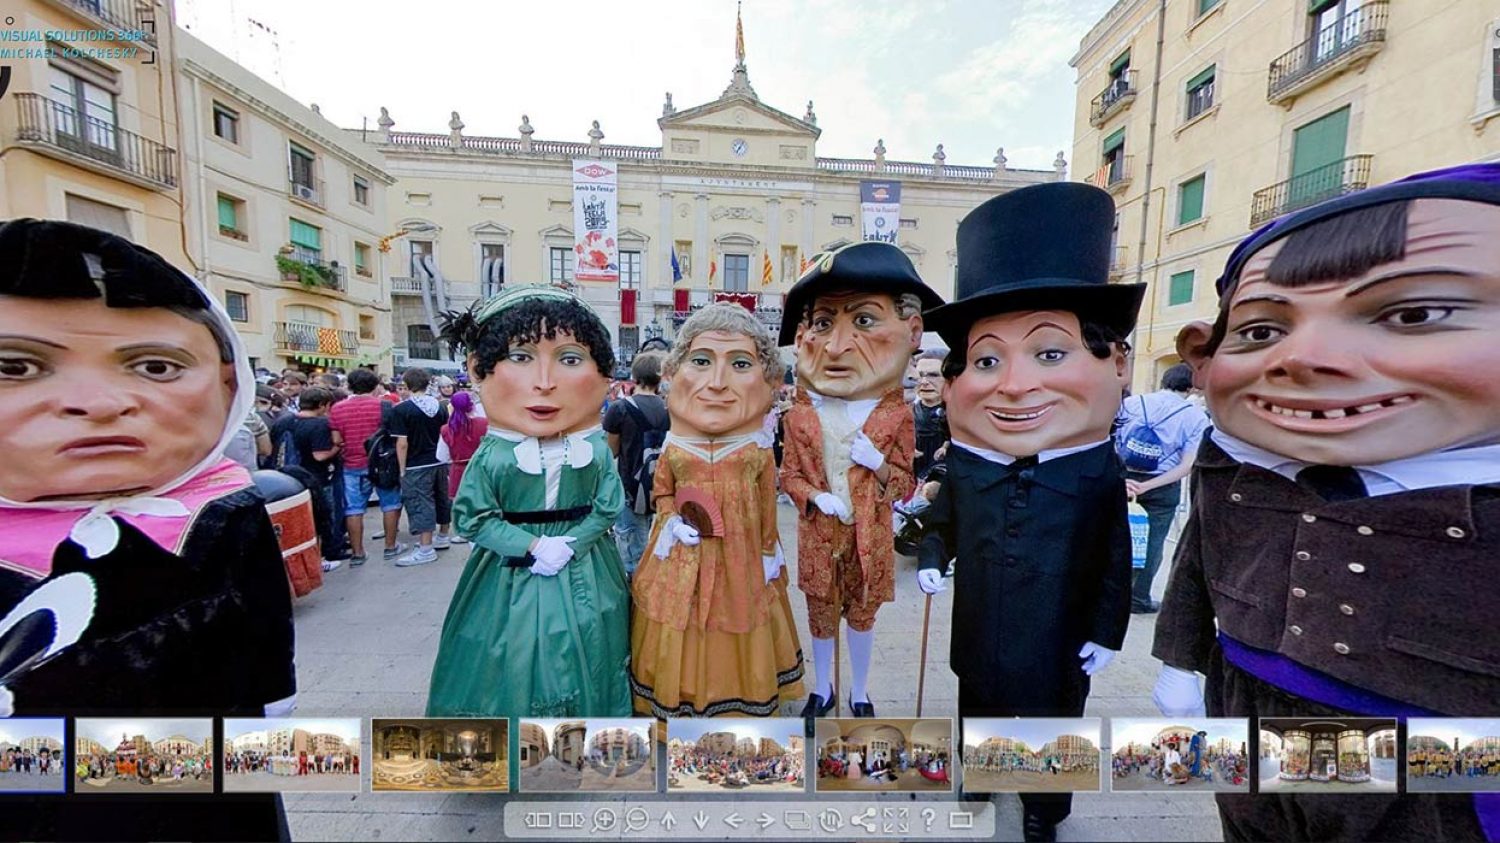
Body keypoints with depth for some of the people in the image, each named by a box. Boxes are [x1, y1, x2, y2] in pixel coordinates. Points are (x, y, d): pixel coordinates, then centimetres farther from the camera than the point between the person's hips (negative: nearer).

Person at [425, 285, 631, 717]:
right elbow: (474, 518, -9)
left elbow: (608, 507, -6)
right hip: (510, 583, -1)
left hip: (585, 581, 2)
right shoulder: (492, 456, -13)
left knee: (583, 667, 16)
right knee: (513, 669, 13)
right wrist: (534, 547, -17)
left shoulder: (596, 451, -10)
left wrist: (568, 545, -16)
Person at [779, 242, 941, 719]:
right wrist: (814, 497, -19)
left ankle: (860, 693, 41)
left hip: (870, 537, 0)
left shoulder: (896, 415, -9)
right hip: (818, 535, 1)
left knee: (862, 615, 17)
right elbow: (790, 475, -1)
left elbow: (905, 484, -3)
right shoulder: (801, 414, -8)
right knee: (821, 614, 16)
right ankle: (822, 690, 40)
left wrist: (879, 465, -22)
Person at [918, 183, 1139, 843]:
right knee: (979, 714, 26)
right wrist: (931, 561, -15)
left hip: (1061, 645, -1)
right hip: (980, 635, 1)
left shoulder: (1100, 476, -19)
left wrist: (1106, 632, -6)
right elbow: (942, 522, 1)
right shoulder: (963, 469, -17)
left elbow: (1116, 563, -8)